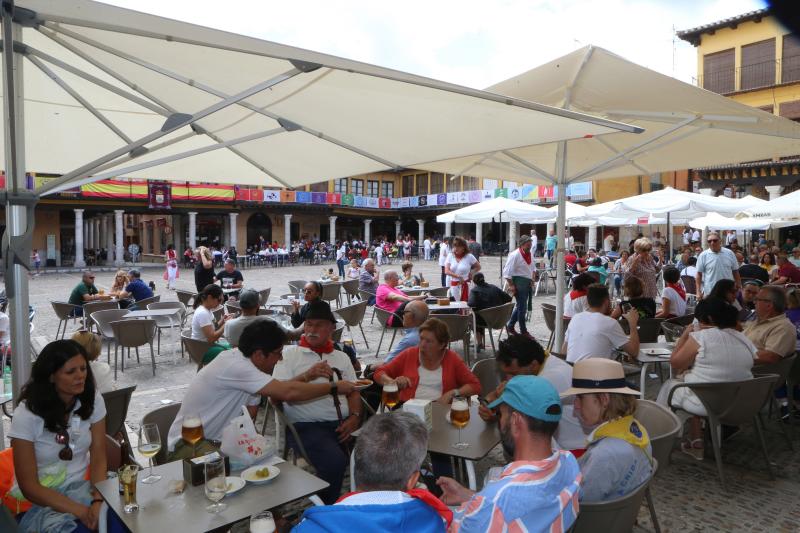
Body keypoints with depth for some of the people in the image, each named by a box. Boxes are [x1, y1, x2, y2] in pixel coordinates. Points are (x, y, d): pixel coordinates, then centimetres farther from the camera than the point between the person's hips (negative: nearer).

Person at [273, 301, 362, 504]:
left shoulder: (341, 357, 20)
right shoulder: (289, 354, 8)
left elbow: (353, 392, 15)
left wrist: (354, 417, -4)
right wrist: (307, 375, -15)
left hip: (342, 424, 4)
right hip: (307, 426, -4)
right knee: (335, 461, -30)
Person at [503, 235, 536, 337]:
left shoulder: (530, 254, 8)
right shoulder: (514, 255, -16)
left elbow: (533, 267, 25)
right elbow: (507, 272, -17)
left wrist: (532, 279, 12)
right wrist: (511, 285, -18)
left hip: (527, 282, 8)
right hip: (519, 282, -8)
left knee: (520, 305, 15)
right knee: (522, 307, -3)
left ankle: (510, 326, 29)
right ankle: (523, 331, 8)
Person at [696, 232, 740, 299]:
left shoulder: (729, 253, 4)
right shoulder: (703, 255, -4)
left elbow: (735, 272, 10)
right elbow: (699, 274, -3)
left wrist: (739, 287, 8)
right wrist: (698, 291, -8)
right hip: (710, 292, -2)